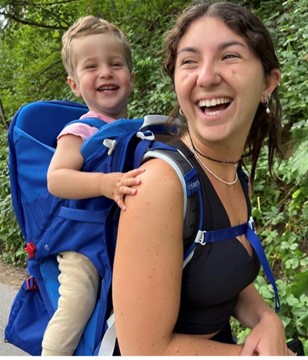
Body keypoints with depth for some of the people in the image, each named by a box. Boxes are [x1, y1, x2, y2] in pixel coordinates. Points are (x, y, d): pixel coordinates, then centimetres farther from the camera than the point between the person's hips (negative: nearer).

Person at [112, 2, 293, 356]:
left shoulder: (239, 177, -4)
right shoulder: (161, 182, -26)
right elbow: (145, 350, -24)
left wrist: (269, 321, -10)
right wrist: (251, 351, -13)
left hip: (222, 343, 6)